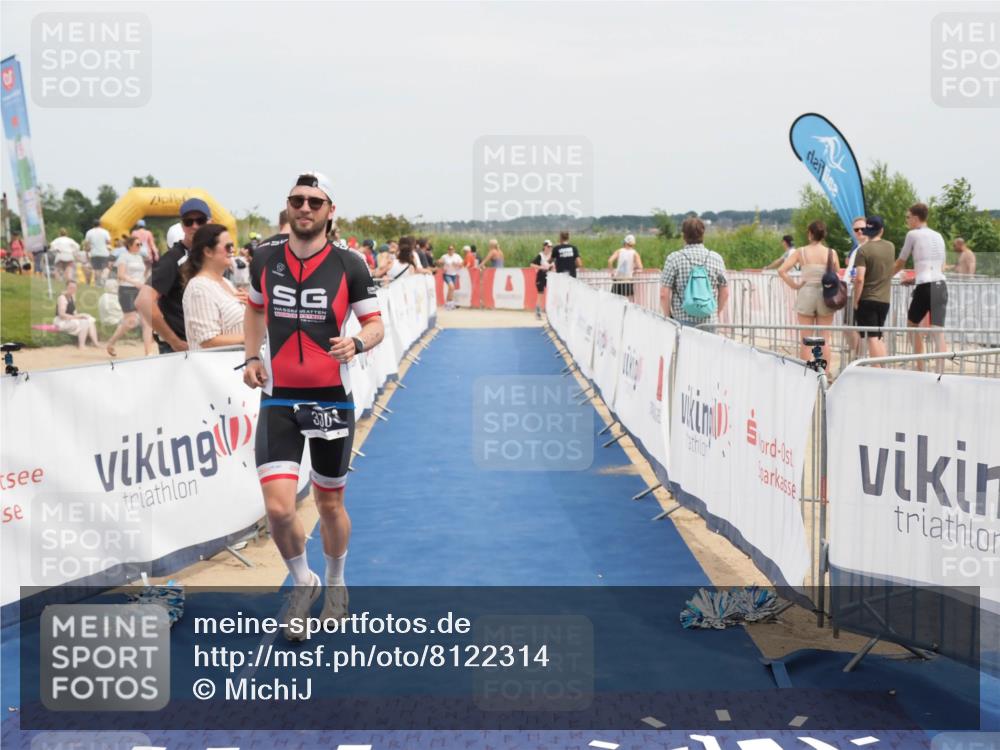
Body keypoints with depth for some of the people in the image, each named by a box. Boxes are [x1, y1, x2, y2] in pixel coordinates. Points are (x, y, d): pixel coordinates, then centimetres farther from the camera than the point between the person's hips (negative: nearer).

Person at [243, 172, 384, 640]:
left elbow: (375, 324, 0)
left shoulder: (349, 266, -5)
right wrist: (251, 358, 6)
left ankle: (335, 584, 40)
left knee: (330, 504, 13)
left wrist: (355, 343, -22)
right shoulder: (264, 261, 2)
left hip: (332, 398, -1)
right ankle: (303, 583, 17)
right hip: (278, 398, 1)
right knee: (278, 508, -12)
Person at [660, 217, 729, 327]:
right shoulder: (716, 258, 3)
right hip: (710, 322, 2)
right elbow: (725, 294, 8)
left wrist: (668, 316, 9)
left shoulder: (673, 259, -4)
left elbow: (664, 295, -6)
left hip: (682, 321, -2)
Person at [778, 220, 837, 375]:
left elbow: (782, 270, -12)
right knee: (824, 339, 8)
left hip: (806, 294, -1)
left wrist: (793, 285, -3)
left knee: (806, 339, 5)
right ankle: (826, 373, 9)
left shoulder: (800, 252, -4)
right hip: (825, 296, 1)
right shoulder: (831, 253, -2)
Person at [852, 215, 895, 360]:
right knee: (879, 337, 17)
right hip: (885, 299, 5)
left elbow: (860, 279, -20)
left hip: (867, 299, -5)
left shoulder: (863, 249, -12)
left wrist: (855, 301, -10)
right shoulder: (890, 247, 5)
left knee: (872, 338, -3)